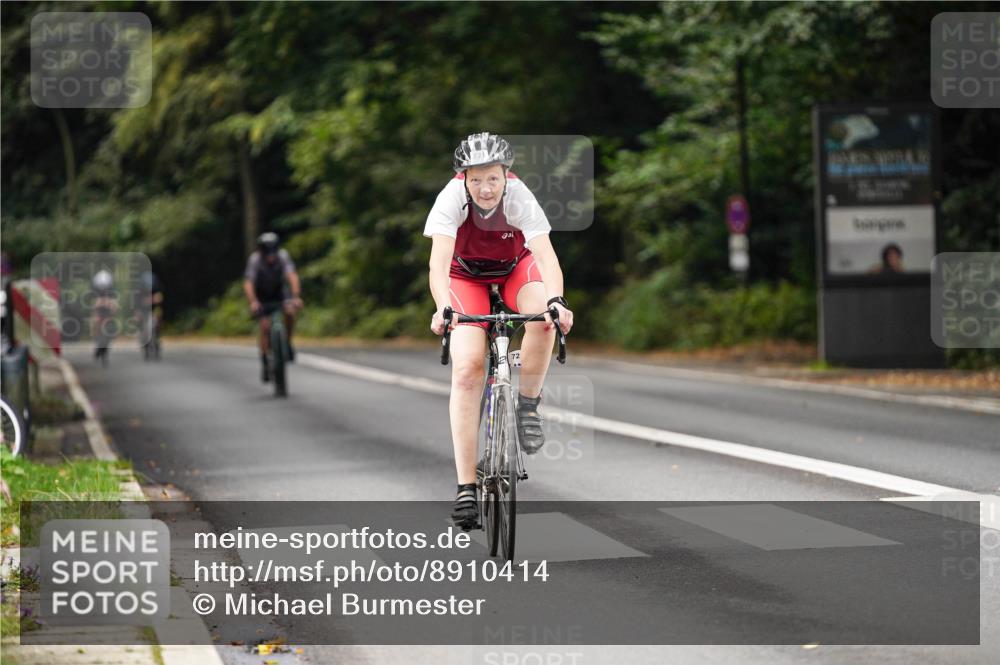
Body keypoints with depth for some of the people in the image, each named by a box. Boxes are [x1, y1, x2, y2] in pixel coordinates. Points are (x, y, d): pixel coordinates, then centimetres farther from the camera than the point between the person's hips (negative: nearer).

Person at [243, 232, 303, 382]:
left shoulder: (282, 256, -25)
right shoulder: (255, 260, -28)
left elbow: (292, 277, -35)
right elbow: (248, 284, -36)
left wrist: (296, 297, -51)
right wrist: (252, 302, -53)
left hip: (279, 292, 1)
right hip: (262, 297, -1)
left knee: (290, 311, -28)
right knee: (265, 326, -17)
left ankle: (288, 343, -6)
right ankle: (265, 362, -6)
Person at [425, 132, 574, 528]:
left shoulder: (520, 198, -30)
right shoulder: (452, 198, -30)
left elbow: (545, 255, -39)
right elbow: (438, 262, -39)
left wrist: (556, 300, -58)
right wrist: (443, 309, -57)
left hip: (515, 269, 0)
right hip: (466, 276, 0)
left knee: (544, 317, -34)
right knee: (467, 368, -18)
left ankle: (527, 406, -10)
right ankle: (466, 487, -17)